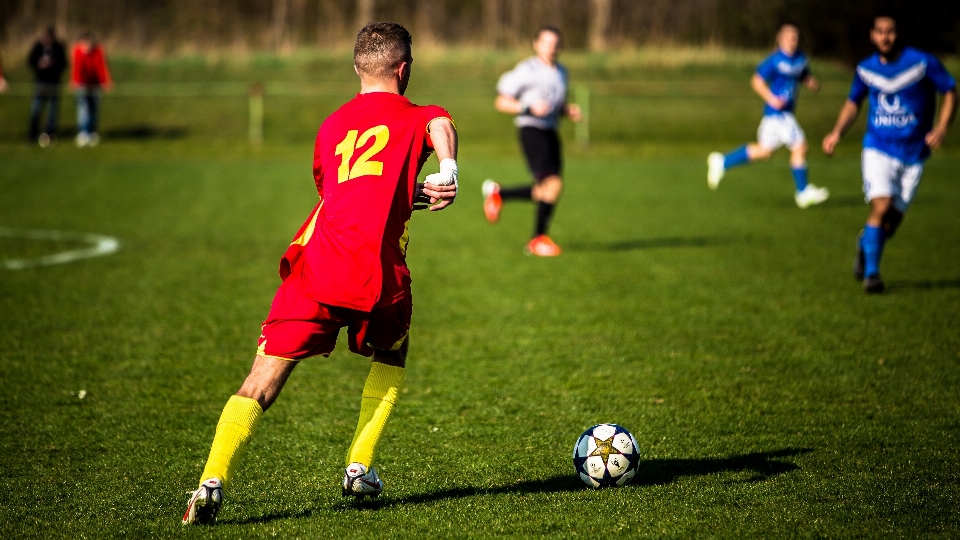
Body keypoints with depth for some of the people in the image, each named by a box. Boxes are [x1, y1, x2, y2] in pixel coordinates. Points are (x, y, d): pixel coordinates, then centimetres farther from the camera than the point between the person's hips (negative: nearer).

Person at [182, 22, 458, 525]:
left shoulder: (330, 126, 27)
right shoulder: (416, 118, 13)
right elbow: (442, 125, -12)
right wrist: (448, 173, -27)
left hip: (316, 264, 2)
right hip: (379, 275, -2)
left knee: (262, 383, 0)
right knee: (389, 361, 28)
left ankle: (213, 480, -17)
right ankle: (359, 467, 20)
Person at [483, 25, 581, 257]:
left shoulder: (561, 72, 16)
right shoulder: (527, 70, -7)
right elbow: (501, 102, -6)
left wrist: (569, 110, 6)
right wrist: (529, 107, -19)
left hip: (551, 131, 8)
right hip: (531, 131, -8)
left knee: (546, 192, 5)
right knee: (553, 184, -18)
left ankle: (498, 193, 25)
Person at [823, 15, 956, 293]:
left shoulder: (923, 62, -9)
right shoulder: (866, 69, 0)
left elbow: (950, 91, -1)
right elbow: (853, 102, 17)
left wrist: (941, 128, -16)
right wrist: (838, 131, 1)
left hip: (913, 155, 0)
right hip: (878, 150, 0)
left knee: (892, 220, 3)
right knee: (881, 207, -20)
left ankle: (866, 243, 37)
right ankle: (871, 272, -9)